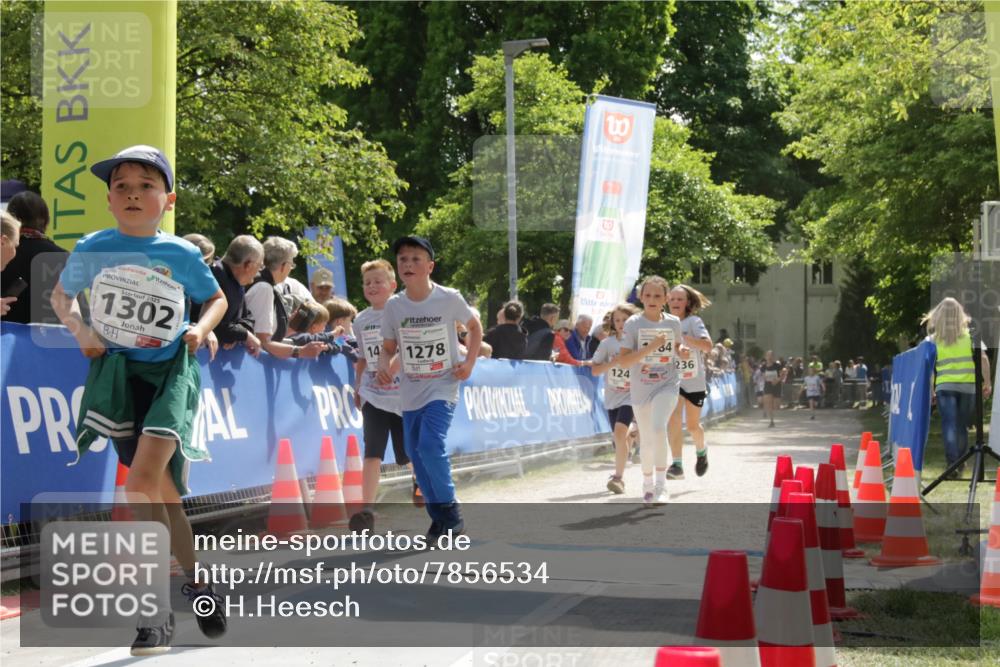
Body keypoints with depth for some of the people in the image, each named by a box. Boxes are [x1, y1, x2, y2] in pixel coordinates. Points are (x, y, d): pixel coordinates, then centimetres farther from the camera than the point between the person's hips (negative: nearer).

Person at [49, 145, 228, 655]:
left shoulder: (183, 255, -3)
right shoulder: (92, 250, -1)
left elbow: (216, 298, 15)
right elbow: (61, 296, 16)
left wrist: (201, 328, -4)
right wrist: (80, 331, -1)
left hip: (170, 370, -2)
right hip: (117, 371, 2)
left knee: (143, 481, -19)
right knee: (162, 490, 3)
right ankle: (198, 581, 20)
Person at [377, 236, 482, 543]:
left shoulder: (449, 299, -10)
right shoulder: (393, 305, -2)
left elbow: (474, 326, 7)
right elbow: (389, 346, 8)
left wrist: (470, 361, -4)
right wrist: (384, 364, -14)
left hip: (443, 388, -5)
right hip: (411, 392, 5)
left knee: (430, 444, -22)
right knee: (416, 454, 7)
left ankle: (449, 510, -7)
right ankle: (439, 518, 20)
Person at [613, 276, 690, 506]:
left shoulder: (673, 322, 0)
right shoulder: (633, 323, -8)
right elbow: (623, 361, -14)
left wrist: (682, 350, -3)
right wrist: (650, 347, -25)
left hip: (667, 385, 0)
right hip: (640, 388, 0)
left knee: (658, 427, -25)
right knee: (646, 439, 11)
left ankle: (661, 484, -20)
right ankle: (647, 483, 35)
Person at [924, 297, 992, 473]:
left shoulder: (932, 339, 3)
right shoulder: (970, 335, 5)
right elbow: (983, 358, -3)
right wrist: (987, 383, 1)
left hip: (945, 386, -1)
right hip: (968, 386, 1)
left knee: (949, 425, -4)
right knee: (962, 426, 14)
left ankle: (952, 463, -19)